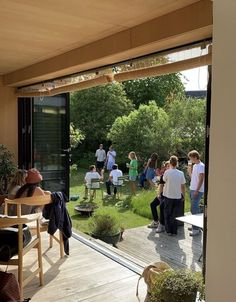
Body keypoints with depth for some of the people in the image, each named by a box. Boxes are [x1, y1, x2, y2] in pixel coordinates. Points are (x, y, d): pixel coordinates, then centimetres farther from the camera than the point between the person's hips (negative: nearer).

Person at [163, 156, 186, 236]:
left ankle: (169, 230, 18)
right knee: (174, 214, 13)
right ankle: (174, 231, 17)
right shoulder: (181, 173, -6)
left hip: (168, 196, -2)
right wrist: (183, 195, 13)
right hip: (178, 197, 2)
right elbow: (183, 186, 0)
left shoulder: (167, 172, -13)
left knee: (168, 214, 14)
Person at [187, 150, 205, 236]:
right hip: (192, 189, 9)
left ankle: (196, 229, -7)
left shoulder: (201, 166, -13)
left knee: (194, 209, -10)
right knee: (195, 208, 15)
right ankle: (196, 226, 25)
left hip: (197, 191, -9)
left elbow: (201, 180, -18)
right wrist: (189, 170, 6)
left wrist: (197, 190, -21)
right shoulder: (194, 165, 15)